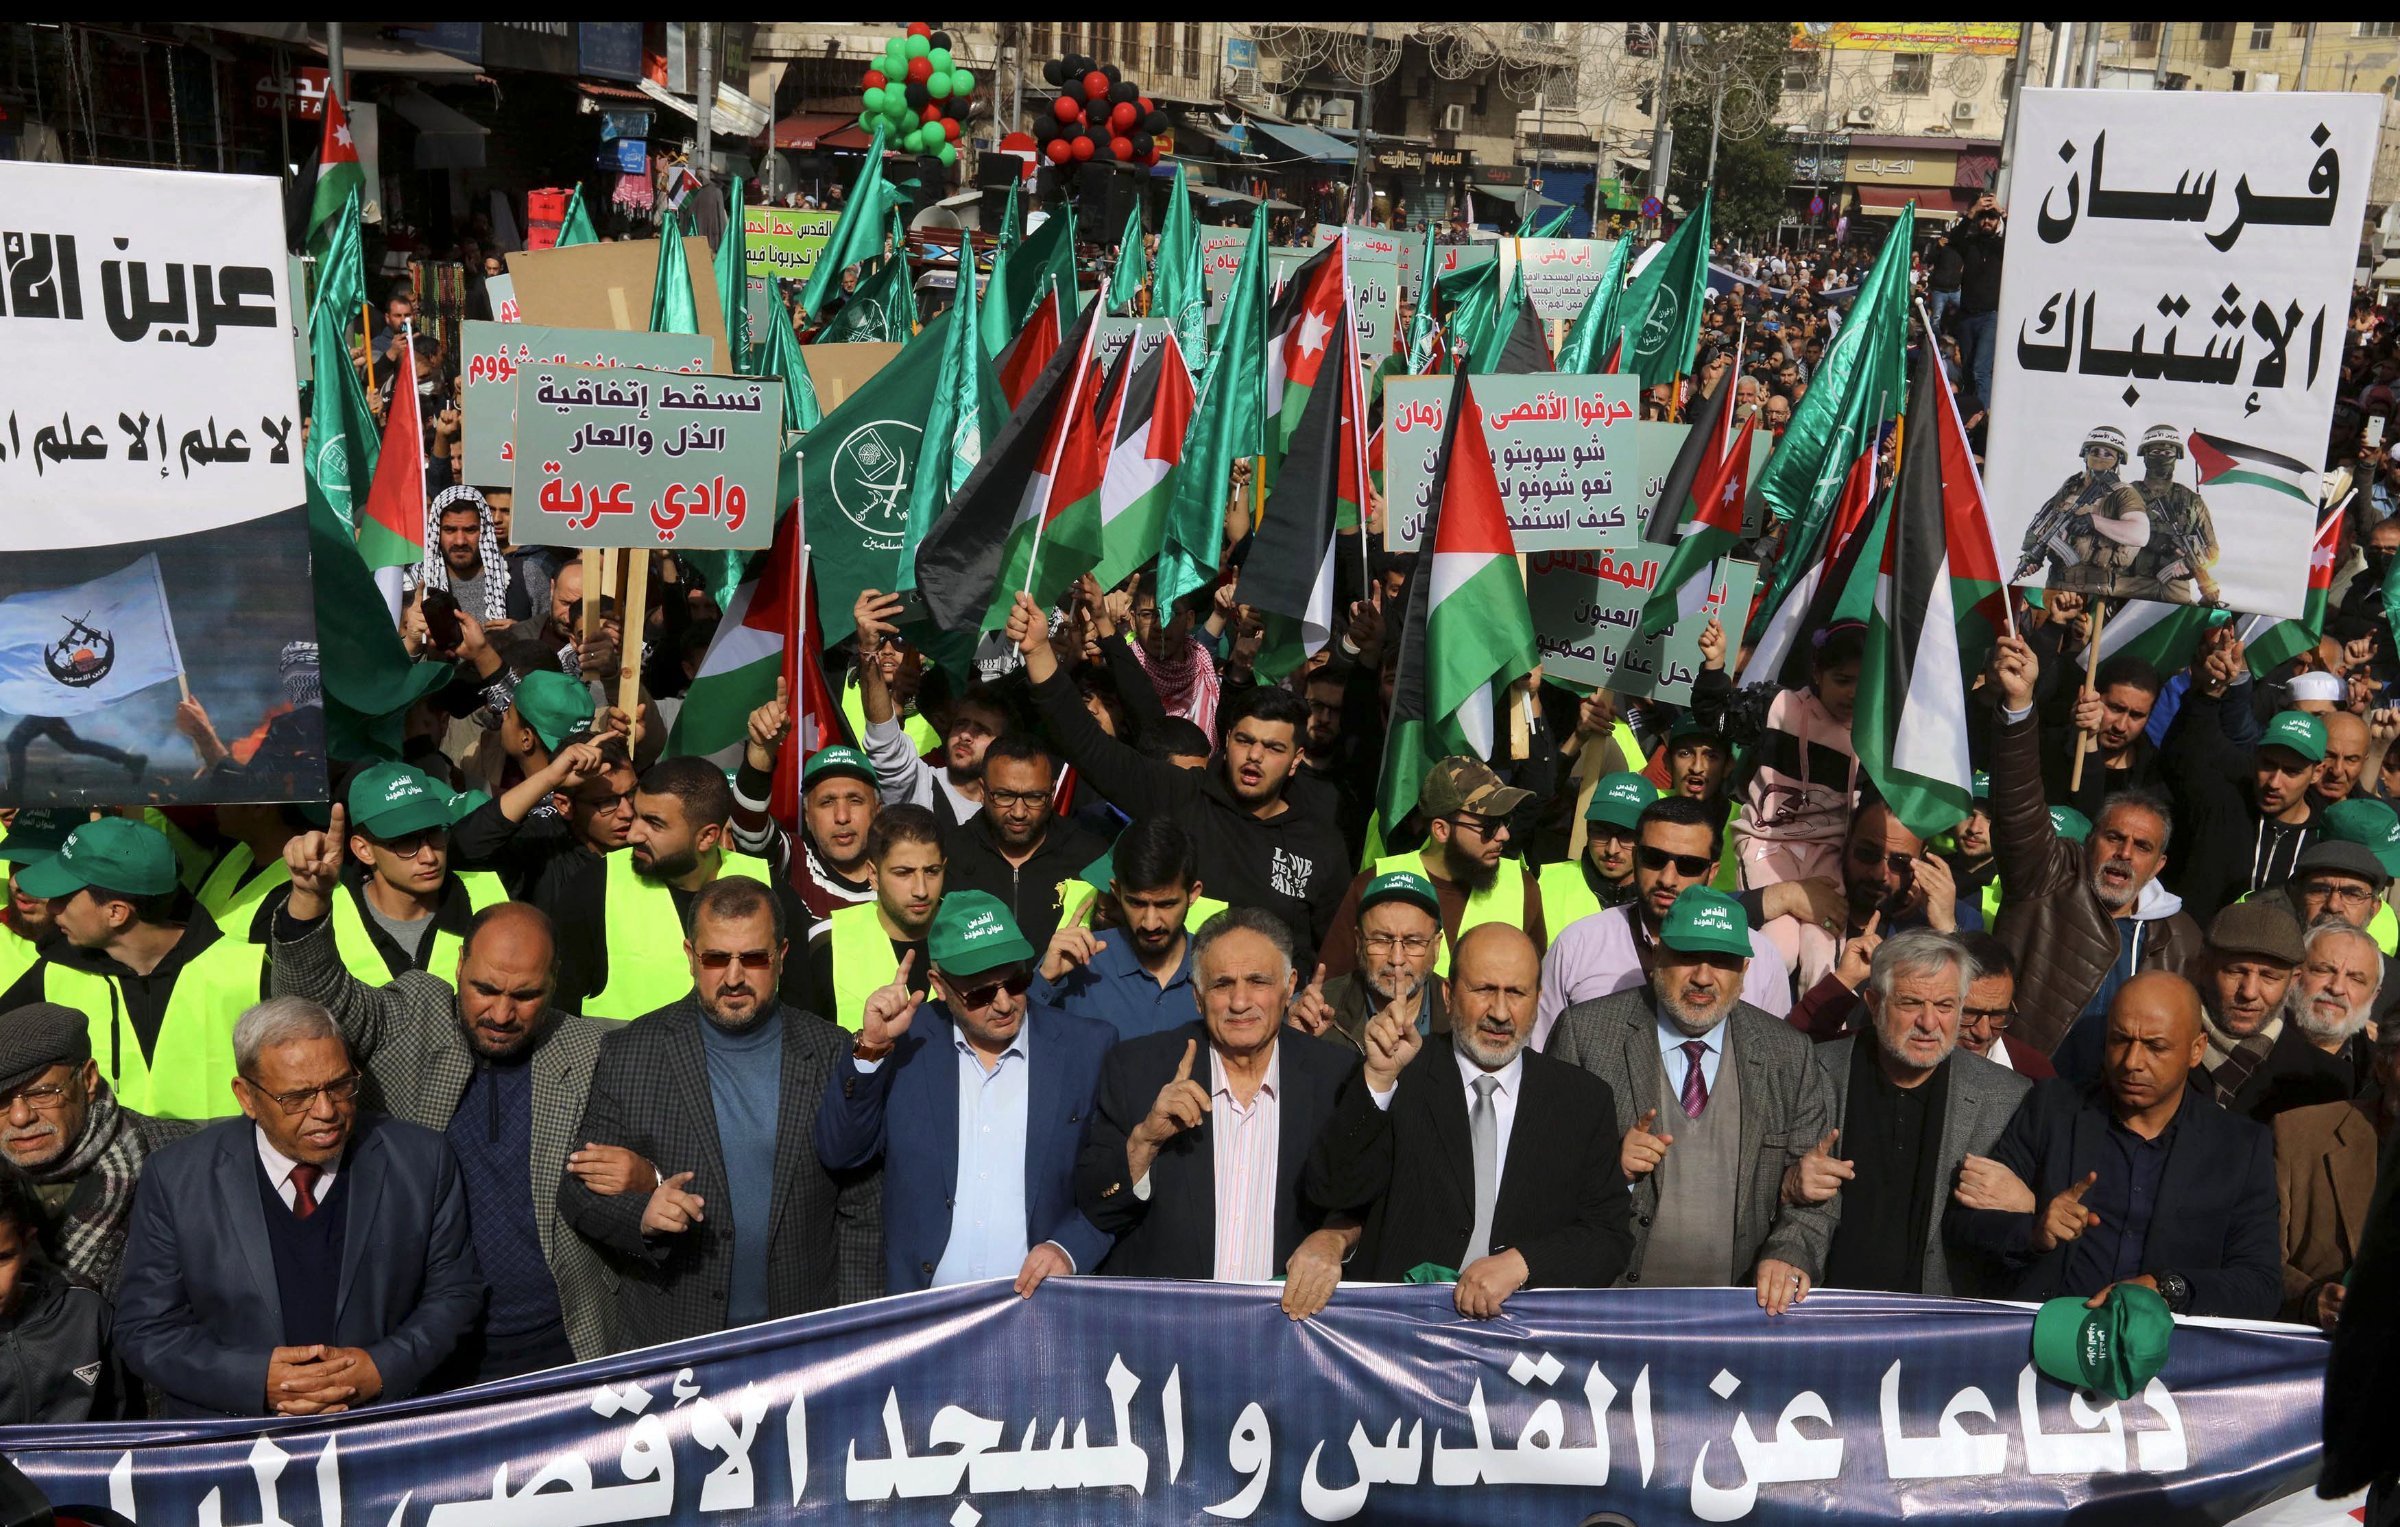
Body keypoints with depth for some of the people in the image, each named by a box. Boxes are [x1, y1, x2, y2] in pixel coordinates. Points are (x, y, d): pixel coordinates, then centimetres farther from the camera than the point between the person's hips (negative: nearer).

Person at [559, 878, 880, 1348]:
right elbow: (578, 1190, 0)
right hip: (666, 1345, 0)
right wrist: (641, 1215, -20)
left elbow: (859, 1211, 1)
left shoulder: (833, 1055, -1)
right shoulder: (629, 1054, -2)